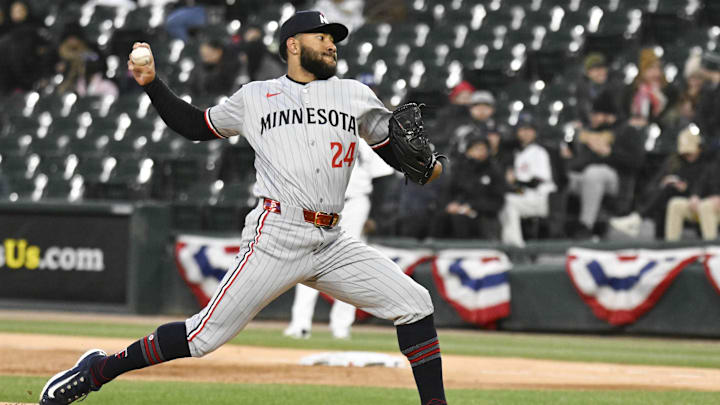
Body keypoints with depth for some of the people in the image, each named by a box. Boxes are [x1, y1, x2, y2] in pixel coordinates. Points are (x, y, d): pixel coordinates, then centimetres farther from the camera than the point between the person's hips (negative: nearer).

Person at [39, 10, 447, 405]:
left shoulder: (355, 95, 14)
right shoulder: (255, 97, 11)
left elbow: (399, 151, 16)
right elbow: (195, 125, 22)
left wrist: (429, 166, -6)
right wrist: (152, 82, 13)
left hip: (332, 244, 4)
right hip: (276, 237, -4)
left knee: (414, 303, -5)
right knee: (210, 332, -11)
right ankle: (99, 369, 0)